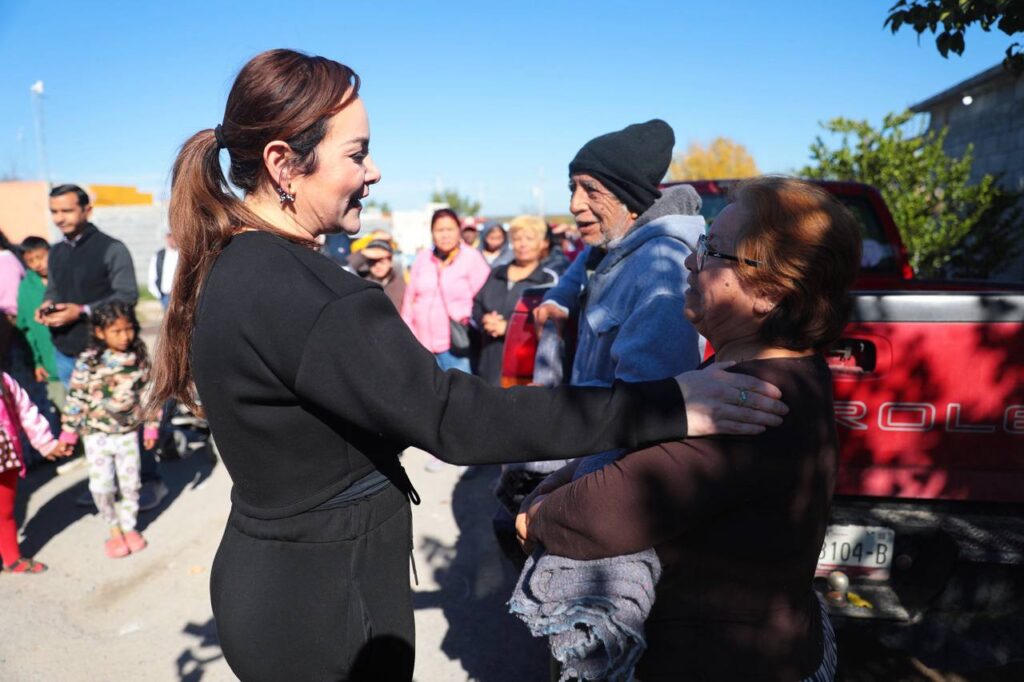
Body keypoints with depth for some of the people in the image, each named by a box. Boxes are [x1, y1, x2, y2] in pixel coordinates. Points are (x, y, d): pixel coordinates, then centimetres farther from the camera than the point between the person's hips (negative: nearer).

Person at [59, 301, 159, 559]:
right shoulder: (87, 362, -14)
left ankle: (129, 527, 30)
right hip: (97, 433, -2)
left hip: (128, 433, 2)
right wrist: (69, 433, -4)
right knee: (102, 485, -6)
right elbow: (75, 397, -8)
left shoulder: (139, 358, -5)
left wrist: (151, 427, 4)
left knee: (130, 483, 9)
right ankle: (113, 528, 18)